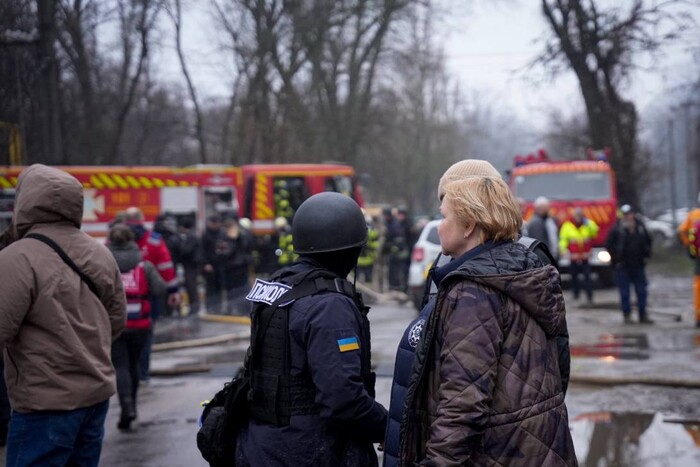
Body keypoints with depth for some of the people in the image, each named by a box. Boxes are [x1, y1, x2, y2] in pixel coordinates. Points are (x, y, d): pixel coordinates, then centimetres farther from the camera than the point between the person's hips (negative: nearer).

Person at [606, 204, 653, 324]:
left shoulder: (640, 227, 3)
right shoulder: (617, 229, -8)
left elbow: (648, 241, 19)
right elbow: (609, 244, -3)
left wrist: (646, 254, 10)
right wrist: (616, 258, -6)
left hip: (638, 265, 3)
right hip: (623, 266, -3)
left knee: (641, 291, 5)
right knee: (624, 292, 2)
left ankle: (643, 315, 13)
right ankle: (627, 315, 11)